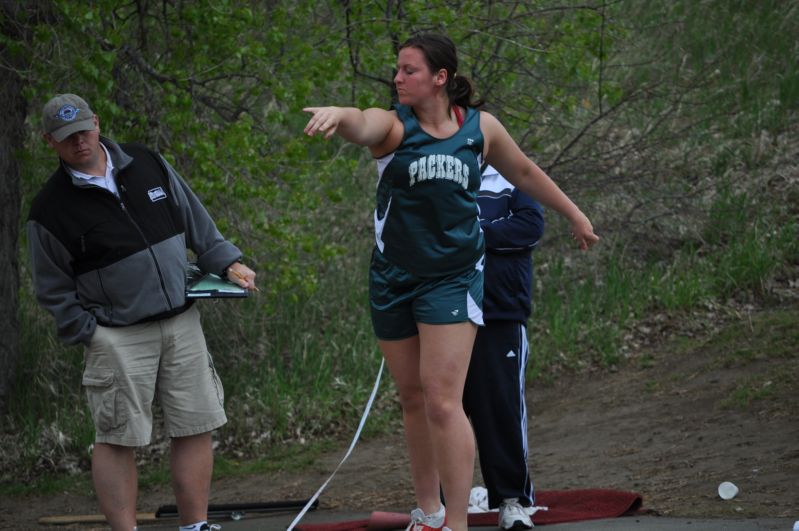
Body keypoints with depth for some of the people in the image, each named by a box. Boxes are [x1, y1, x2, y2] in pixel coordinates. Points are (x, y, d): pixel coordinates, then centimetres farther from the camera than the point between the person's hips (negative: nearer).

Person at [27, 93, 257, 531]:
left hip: (181, 325, 4)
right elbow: (53, 291, -1)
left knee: (194, 428, 4)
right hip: (117, 339, -4)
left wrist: (226, 262, 9)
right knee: (117, 438, -4)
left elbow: (197, 223, 17)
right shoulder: (50, 210, -7)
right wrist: (89, 334, -7)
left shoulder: (147, 165, 6)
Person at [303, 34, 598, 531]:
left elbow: (525, 172, 18)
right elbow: (361, 124, -31)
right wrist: (337, 114, -55)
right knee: (413, 400, 13)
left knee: (443, 402, -13)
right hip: (393, 279, 2)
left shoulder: (480, 127, -1)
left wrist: (575, 214, 26)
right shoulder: (392, 125, -6)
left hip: (452, 278, -2)